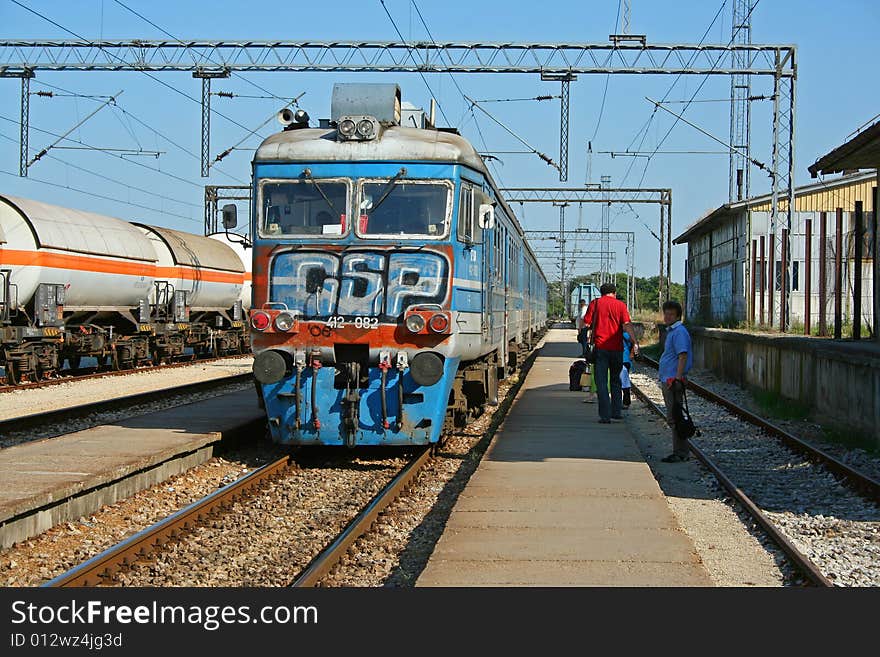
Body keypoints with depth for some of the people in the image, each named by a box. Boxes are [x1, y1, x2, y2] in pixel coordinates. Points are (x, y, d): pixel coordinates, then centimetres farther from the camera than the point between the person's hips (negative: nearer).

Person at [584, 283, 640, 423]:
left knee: (601, 382, 2)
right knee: (615, 380, 18)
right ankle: (616, 412, 18)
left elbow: (586, 323, -1)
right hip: (616, 347, 1)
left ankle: (605, 416, -4)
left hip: (600, 346, -1)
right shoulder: (620, 305, 2)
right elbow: (627, 325, -8)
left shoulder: (595, 303, 3)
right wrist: (635, 342, -11)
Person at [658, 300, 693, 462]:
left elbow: (683, 356, -22)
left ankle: (680, 453, -6)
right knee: (672, 417, 13)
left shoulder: (679, 332, -13)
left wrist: (677, 378, -28)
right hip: (667, 380, 11)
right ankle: (679, 451, 19)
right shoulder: (671, 331, 18)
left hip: (673, 380, -11)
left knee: (674, 417, -9)